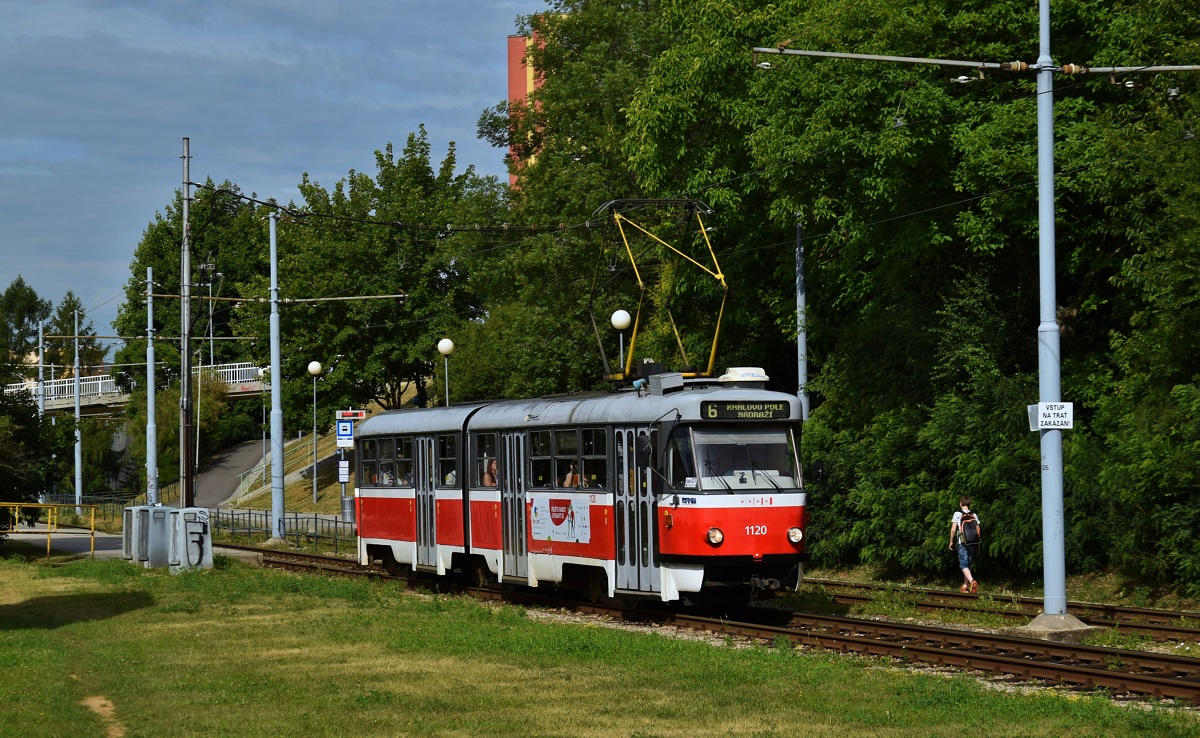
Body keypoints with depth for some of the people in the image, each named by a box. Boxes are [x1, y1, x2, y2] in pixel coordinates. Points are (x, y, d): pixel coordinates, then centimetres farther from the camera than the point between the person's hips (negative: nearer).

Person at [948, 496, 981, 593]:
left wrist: (951, 542, 7)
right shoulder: (974, 515, 9)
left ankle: (972, 581, -31)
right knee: (968, 564, 16)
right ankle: (965, 585, 20)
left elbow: (953, 530, -6)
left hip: (962, 543, -4)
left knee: (964, 565, -7)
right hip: (973, 543, 4)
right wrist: (977, 545, 16)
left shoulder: (957, 514, -2)